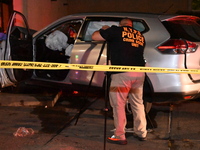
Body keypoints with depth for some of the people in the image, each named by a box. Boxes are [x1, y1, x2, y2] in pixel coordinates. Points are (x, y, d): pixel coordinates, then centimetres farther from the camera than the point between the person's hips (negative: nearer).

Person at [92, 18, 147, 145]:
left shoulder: (116, 30, 4)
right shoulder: (140, 35, 20)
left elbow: (94, 37, 6)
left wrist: (104, 29, 26)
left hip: (122, 73, -6)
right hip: (139, 73, 6)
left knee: (119, 105, 3)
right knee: (138, 103, 17)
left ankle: (120, 136, 7)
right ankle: (141, 133, 25)